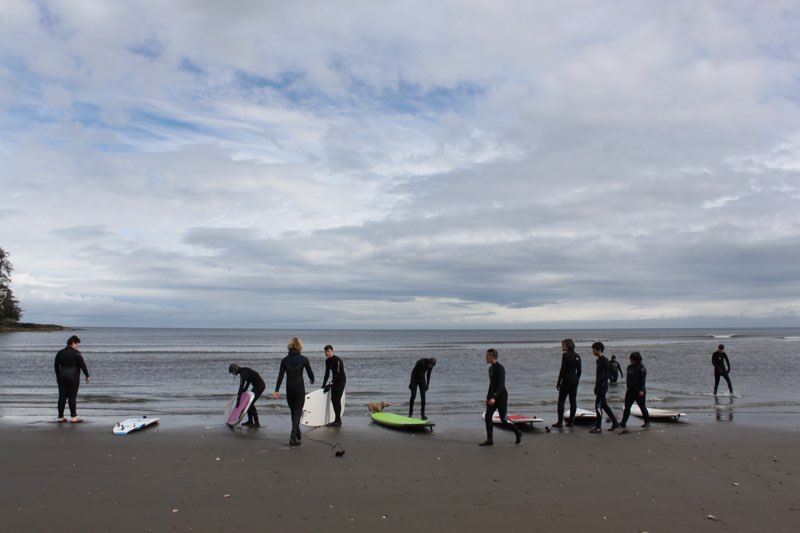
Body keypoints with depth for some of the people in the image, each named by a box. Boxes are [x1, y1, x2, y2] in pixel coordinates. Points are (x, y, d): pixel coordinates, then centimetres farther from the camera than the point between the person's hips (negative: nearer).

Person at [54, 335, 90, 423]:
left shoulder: (60, 352, 7)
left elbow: (56, 365, 19)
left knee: (62, 397, 9)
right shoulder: (76, 353, -12)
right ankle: (73, 417, 0)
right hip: (73, 378, -5)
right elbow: (83, 365, -14)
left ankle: (60, 417, 14)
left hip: (62, 378, 5)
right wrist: (87, 375, -4)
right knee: (72, 397, -2)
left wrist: (57, 375, 31)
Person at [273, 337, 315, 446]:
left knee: (293, 411, 19)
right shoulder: (304, 359, -9)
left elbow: (280, 376, -5)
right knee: (298, 412, 1)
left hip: (289, 389, 3)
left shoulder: (285, 360, -2)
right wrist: (312, 380, 21)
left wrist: (277, 390, -4)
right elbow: (310, 372, 0)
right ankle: (293, 437, -12)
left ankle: (297, 434, 33)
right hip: (300, 388, -3)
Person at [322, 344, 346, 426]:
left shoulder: (337, 360, -21)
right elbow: (327, 373, 11)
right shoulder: (327, 361, 5)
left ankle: (338, 421, -5)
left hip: (341, 380, -8)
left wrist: (330, 385, -26)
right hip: (335, 380, 8)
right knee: (333, 399, 6)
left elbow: (338, 373, -24)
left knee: (337, 399, -11)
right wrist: (323, 385, 6)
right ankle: (336, 420, 16)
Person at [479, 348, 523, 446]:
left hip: (501, 396, -8)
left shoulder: (500, 368, -17)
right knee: (487, 416, -2)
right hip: (493, 396, 8)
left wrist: (494, 397, -32)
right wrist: (488, 397, 20)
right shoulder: (491, 368, 12)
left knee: (504, 420, -2)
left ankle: (518, 433, 19)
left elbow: (501, 385, -24)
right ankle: (490, 440, 2)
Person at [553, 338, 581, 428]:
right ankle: (570, 421, 11)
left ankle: (560, 421, -1)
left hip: (566, 380, -7)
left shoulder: (565, 355, -13)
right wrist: (577, 380, 20)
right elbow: (579, 371, 11)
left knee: (561, 401, 0)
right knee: (573, 401, 8)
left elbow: (563, 369, -14)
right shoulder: (577, 356, 8)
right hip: (575, 380, 7)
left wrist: (558, 382, -8)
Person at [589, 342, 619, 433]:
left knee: (598, 406, -8)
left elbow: (606, 375, -20)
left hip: (602, 386, -10)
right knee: (604, 405, 16)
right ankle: (615, 423, 25)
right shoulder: (599, 360, 14)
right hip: (598, 386, 10)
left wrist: (602, 386, -23)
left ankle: (598, 427, -4)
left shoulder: (604, 361, -15)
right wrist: (596, 387, 20)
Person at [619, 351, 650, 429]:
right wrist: (627, 387, 19)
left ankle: (647, 422, 21)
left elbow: (642, 380, -17)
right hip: (630, 390, 7)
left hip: (639, 391, -7)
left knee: (642, 407, 6)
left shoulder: (641, 368, -12)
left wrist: (641, 390, -22)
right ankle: (623, 423, -3)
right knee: (627, 407, 0)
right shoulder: (630, 367, 10)